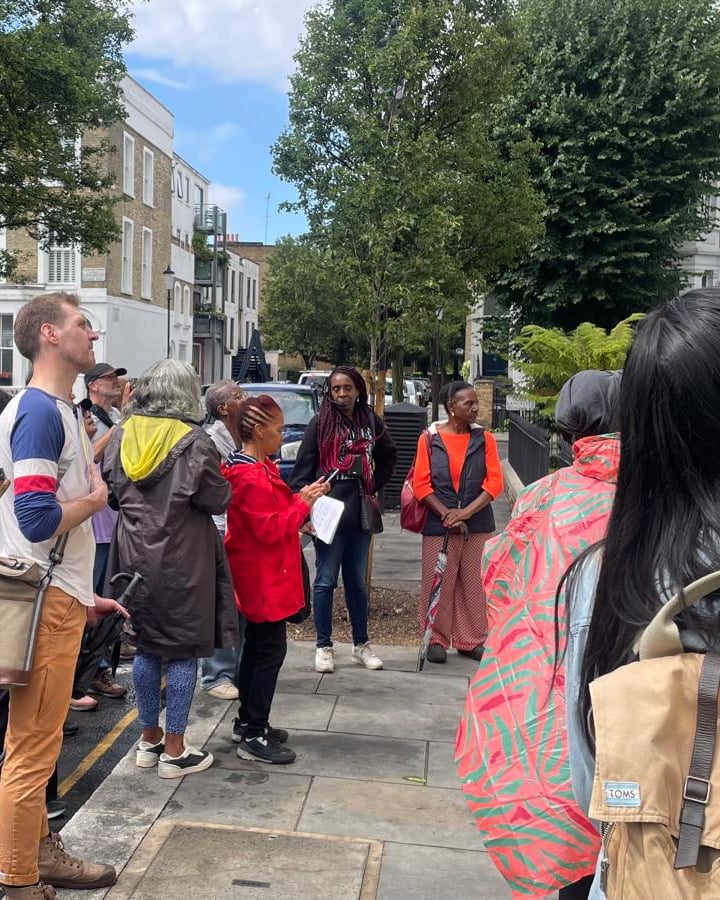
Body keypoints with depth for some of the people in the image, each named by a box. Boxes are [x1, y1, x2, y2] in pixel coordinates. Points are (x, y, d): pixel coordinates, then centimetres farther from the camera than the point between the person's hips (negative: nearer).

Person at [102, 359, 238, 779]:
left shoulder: (122, 434, 1)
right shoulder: (193, 441, -15)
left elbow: (113, 489, 12)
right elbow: (218, 500, -11)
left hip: (135, 555, 6)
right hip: (181, 559, -5)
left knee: (146, 646, 16)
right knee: (184, 650, 5)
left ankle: (150, 739, 27)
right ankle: (175, 750, 12)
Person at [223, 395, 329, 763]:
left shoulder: (257, 468, 11)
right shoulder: (251, 477, -23)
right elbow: (270, 530, -24)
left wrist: (297, 501, 4)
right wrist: (302, 504, -16)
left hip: (262, 576, 11)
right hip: (264, 578, -11)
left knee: (256, 646, 17)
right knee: (271, 650, -5)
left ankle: (247, 721, 29)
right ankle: (253, 737, 2)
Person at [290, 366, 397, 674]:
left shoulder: (371, 422, 7)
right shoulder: (320, 424, -4)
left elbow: (388, 456, 23)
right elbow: (303, 468, -7)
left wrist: (374, 486, 12)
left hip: (360, 513, 4)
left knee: (356, 582, 14)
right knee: (325, 581, 3)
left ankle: (361, 644, 25)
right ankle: (324, 646, 14)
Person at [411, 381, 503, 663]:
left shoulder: (484, 438, 2)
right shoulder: (430, 438, -2)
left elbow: (494, 482, -3)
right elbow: (421, 484, -4)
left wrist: (466, 512, -13)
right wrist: (447, 515, -13)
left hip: (478, 523, 2)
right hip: (439, 523, -2)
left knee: (474, 583, 8)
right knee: (438, 583, 4)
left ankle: (471, 641, 21)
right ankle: (437, 640, 18)